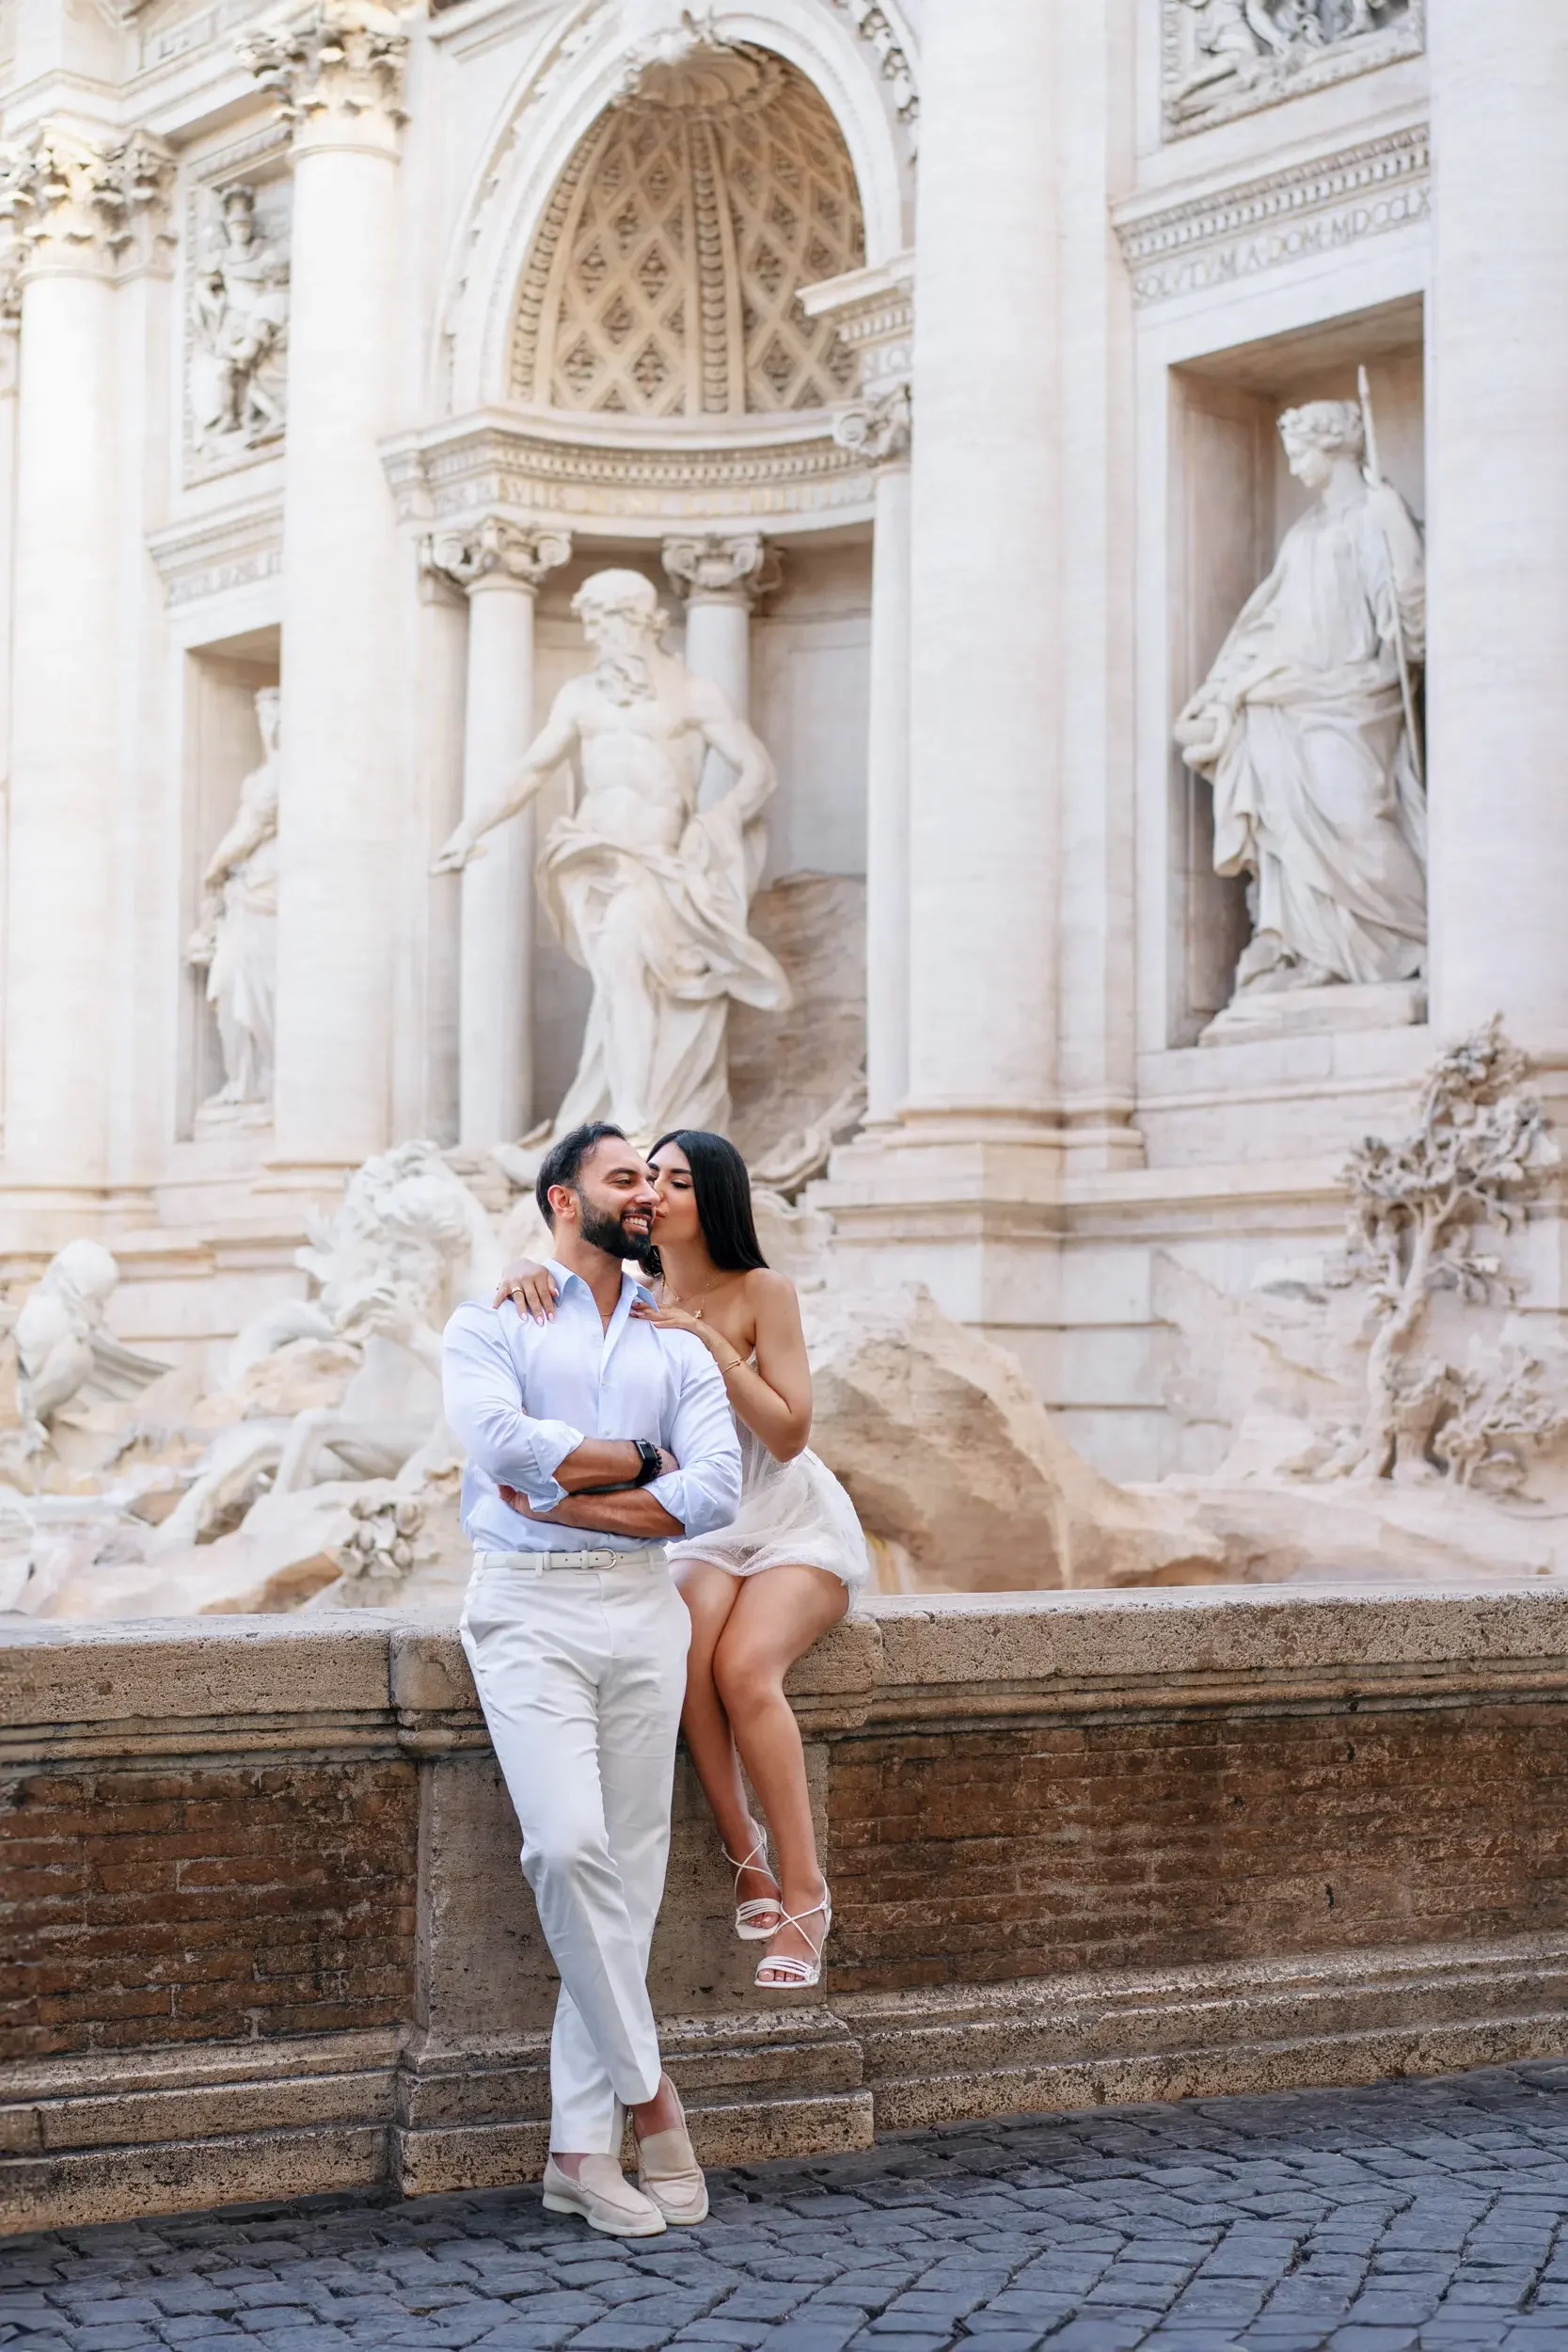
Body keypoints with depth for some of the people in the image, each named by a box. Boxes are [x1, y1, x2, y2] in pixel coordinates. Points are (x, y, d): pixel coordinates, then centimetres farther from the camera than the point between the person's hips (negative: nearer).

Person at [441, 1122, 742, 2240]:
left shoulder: (679, 1347, 15)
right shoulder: (491, 1323, 7)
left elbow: (716, 1491, -1)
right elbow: (501, 1440, -13)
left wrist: (569, 1499, -9)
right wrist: (642, 1460, -5)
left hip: (642, 1608, 4)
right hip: (530, 1609, -4)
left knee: (630, 1868, 1)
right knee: (570, 1845, -21)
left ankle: (582, 2145, 6)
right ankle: (647, 2087, -5)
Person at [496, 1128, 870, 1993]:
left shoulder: (760, 1293, -11)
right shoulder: (633, 1297, 0)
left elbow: (789, 1433, -16)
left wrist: (709, 1342, -25)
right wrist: (524, 1271, -32)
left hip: (794, 1524, -3)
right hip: (701, 1536, 3)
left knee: (744, 1666, -29)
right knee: (685, 1652, -30)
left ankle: (804, 1891, -21)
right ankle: (745, 1857, -21)